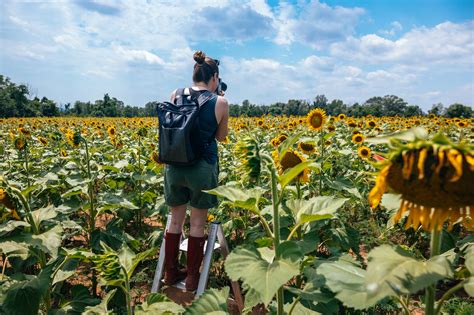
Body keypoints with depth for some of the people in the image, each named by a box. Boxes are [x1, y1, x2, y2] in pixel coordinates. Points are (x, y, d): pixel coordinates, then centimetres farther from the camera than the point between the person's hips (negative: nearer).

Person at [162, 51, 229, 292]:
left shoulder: (175, 96, 1)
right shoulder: (220, 103, -8)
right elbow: (221, 137, 5)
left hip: (174, 166, 3)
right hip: (203, 168, -3)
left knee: (176, 220, 18)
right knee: (197, 224, 12)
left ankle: (171, 273, 31)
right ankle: (192, 278, 24)